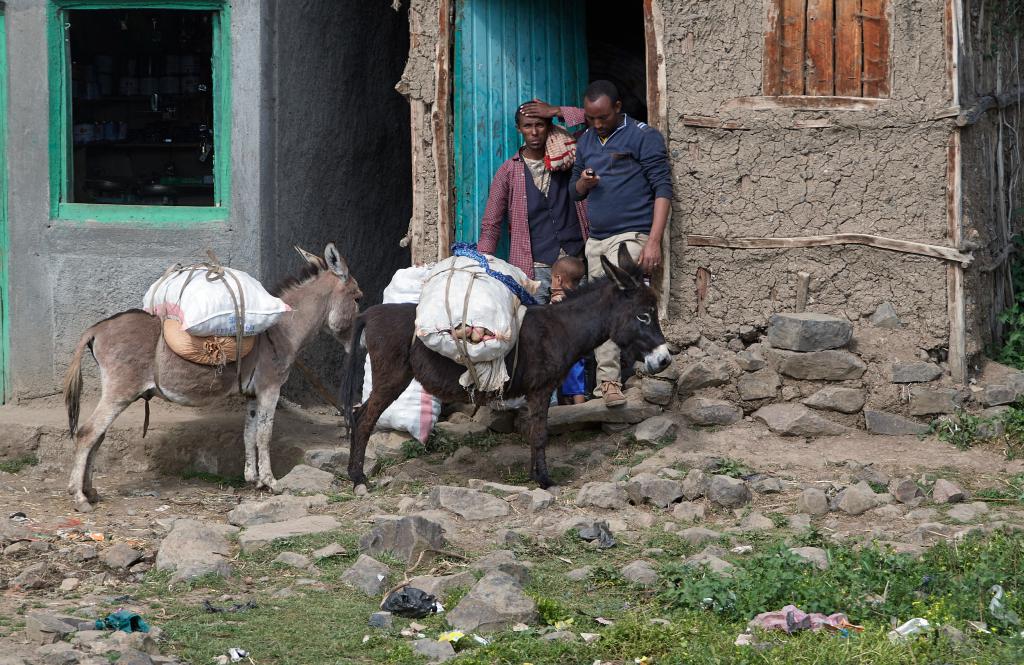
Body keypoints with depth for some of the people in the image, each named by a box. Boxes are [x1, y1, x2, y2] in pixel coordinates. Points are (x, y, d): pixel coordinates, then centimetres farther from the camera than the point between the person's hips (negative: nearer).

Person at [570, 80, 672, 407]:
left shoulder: (644, 137, -5)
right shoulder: (586, 141, 15)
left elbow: (663, 189, -8)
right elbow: (576, 189, 25)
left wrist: (654, 242, -16)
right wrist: (584, 183, -2)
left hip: (631, 236, -7)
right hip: (596, 240, 7)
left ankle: (609, 379, -19)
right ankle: (607, 380, 10)